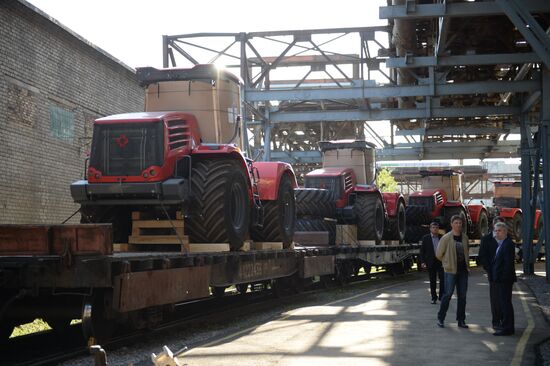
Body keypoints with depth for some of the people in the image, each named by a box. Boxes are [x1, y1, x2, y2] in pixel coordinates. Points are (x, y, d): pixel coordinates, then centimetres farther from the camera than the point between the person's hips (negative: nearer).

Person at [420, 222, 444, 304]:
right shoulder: (425, 238, 2)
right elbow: (422, 250, 2)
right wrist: (423, 262, -6)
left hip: (441, 262, 0)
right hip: (431, 262, 0)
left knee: (442, 280, -4)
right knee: (432, 281, 6)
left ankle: (442, 296, 7)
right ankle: (434, 297, 15)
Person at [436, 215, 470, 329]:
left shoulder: (465, 237, 7)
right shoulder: (446, 238, -8)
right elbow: (439, 254, -1)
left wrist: (465, 262, 13)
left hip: (463, 270, 5)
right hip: (451, 271, -5)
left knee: (462, 296, 6)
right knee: (448, 294, -6)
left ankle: (461, 320, 13)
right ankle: (440, 318, 6)